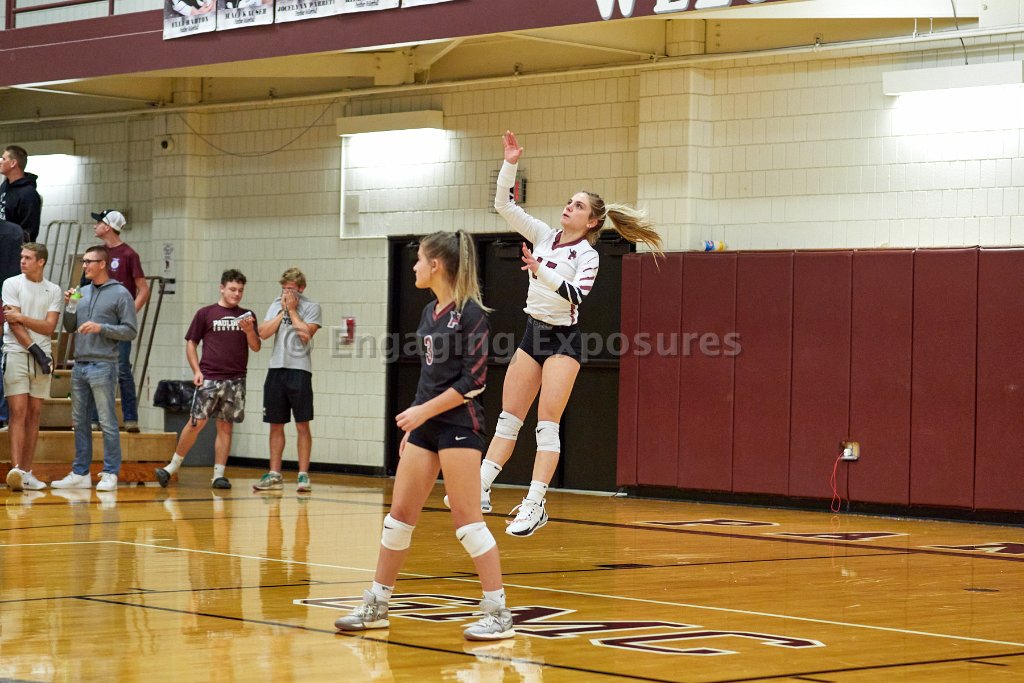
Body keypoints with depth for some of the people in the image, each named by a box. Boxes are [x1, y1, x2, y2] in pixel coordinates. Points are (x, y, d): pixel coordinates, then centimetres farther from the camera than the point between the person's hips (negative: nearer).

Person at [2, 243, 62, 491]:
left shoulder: (53, 290, 10)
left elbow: (49, 326, 0)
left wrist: (21, 317, -11)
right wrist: (34, 348, -13)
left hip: (42, 357, 3)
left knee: (34, 414, 4)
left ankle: (27, 473, 7)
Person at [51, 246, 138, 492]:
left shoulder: (120, 294, -2)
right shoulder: (82, 292, 14)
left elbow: (131, 331, -6)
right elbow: (70, 328, 17)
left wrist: (101, 328, -15)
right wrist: (70, 306, 0)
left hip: (103, 367, -6)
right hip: (79, 365, 6)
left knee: (107, 423, -4)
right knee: (80, 422, 9)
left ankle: (110, 474, -1)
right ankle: (80, 473, 15)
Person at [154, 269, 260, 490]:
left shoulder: (246, 316, 11)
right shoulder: (206, 313, 4)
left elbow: (256, 347, 7)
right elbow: (191, 343, 6)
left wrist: (249, 331, -12)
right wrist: (196, 370, -5)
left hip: (235, 380, 3)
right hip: (209, 378, -2)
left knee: (225, 426, 3)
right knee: (197, 422, -7)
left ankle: (218, 474, 6)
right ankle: (173, 465, 4)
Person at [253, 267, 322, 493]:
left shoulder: (311, 307, 1)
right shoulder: (276, 305, 13)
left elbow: (305, 334, -14)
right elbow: (263, 333, 2)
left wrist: (292, 310, -5)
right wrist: (283, 311, -1)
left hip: (299, 370, -4)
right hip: (276, 369, 5)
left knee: (302, 424, -3)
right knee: (276, 424, 7)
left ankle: (303, 475, 1)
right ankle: (274, 475, 13)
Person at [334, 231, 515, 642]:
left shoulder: (470, 312, -12)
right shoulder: (429, 313, 13)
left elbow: (473, 380, -16)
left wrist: (423, 411, -18)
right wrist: (412, 426, 19)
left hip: (458, 424, -8)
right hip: (425, 426, 8)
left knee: (466, 517, -8)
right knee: (400, 513, 9)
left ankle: (499, 613, -2)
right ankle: (376, 606, 16)